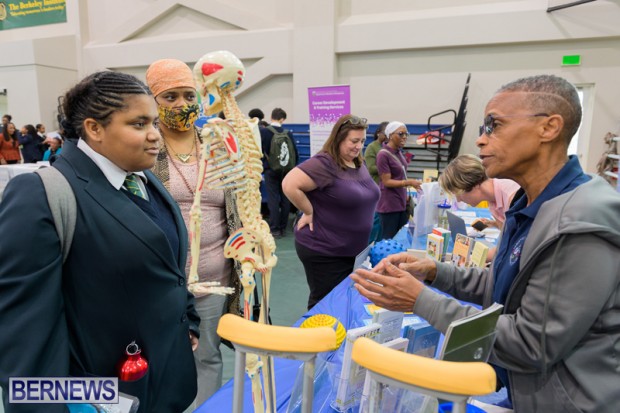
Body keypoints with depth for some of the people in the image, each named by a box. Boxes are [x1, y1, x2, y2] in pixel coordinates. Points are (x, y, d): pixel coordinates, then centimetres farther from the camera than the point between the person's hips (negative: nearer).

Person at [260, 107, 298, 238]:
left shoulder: (263, 131, -7)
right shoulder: (288, 133, -2)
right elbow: (295, 153, 0)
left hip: (270, 170, -2)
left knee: (273, 199, 0)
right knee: (285, 198, 9)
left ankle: (275, 229, 0)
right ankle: (283, 228, 14)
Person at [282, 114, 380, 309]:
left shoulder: (359, 164, 5)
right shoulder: (324, 163, -23)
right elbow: (289, 185, -31)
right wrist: (309, 212, -22)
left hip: (349, 249, 9)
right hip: (323, 251, -8)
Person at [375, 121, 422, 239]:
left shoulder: (399, 152, 8)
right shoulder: (383, 154, -17)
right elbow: (387, 182, -19)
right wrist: (409, 182, -28)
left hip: (401, 202, 8)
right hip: (389, 205, -8)